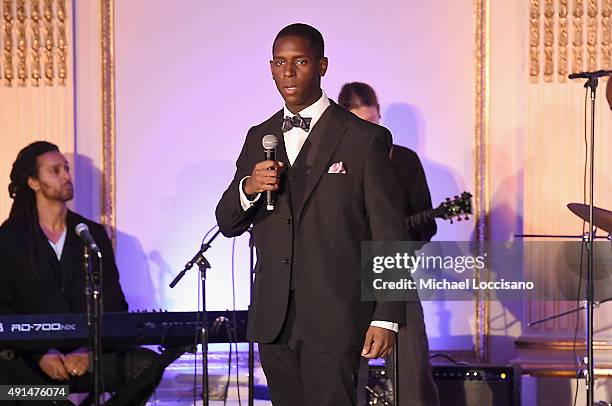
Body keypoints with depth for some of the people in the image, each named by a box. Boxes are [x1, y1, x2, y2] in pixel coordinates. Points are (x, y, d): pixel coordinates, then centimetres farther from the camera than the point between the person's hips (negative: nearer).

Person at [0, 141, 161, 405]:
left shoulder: (93, 234, 13)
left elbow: (113, 304, 8)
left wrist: (89, 351, -11)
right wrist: (41, 354, -17)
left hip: (87, 358, 3)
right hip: (31, 362, -3)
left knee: (146, 364, -25)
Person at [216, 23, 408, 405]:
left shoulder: (364, 139, -3)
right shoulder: (260, 138, 13)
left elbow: (390, 235, -4)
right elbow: (227, 223, 14)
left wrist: (386, 318, -11)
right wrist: (248, 187, -8)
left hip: (335, 318, -5)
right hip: (273, 317, 5)